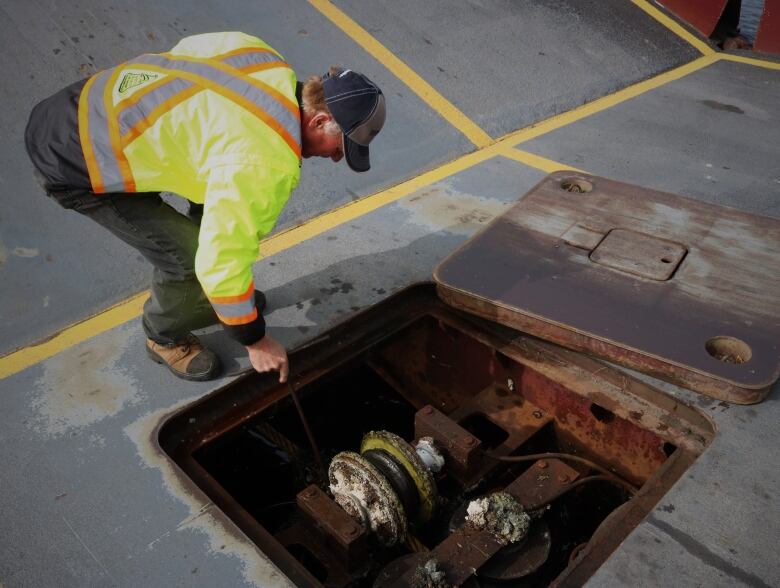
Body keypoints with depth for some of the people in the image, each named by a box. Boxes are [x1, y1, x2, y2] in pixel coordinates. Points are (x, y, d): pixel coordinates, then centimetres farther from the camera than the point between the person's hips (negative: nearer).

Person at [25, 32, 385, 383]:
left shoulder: (267, 58, -7)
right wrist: (255, 340, -10)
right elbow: (222, 259, -26)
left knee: (213, 206, 14)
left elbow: (187, 49, 11)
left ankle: (200, 300, 37)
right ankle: (165, 338, 22)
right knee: (190, 257, -10)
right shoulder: (259, 164, -31)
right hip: (73, 162, -9)